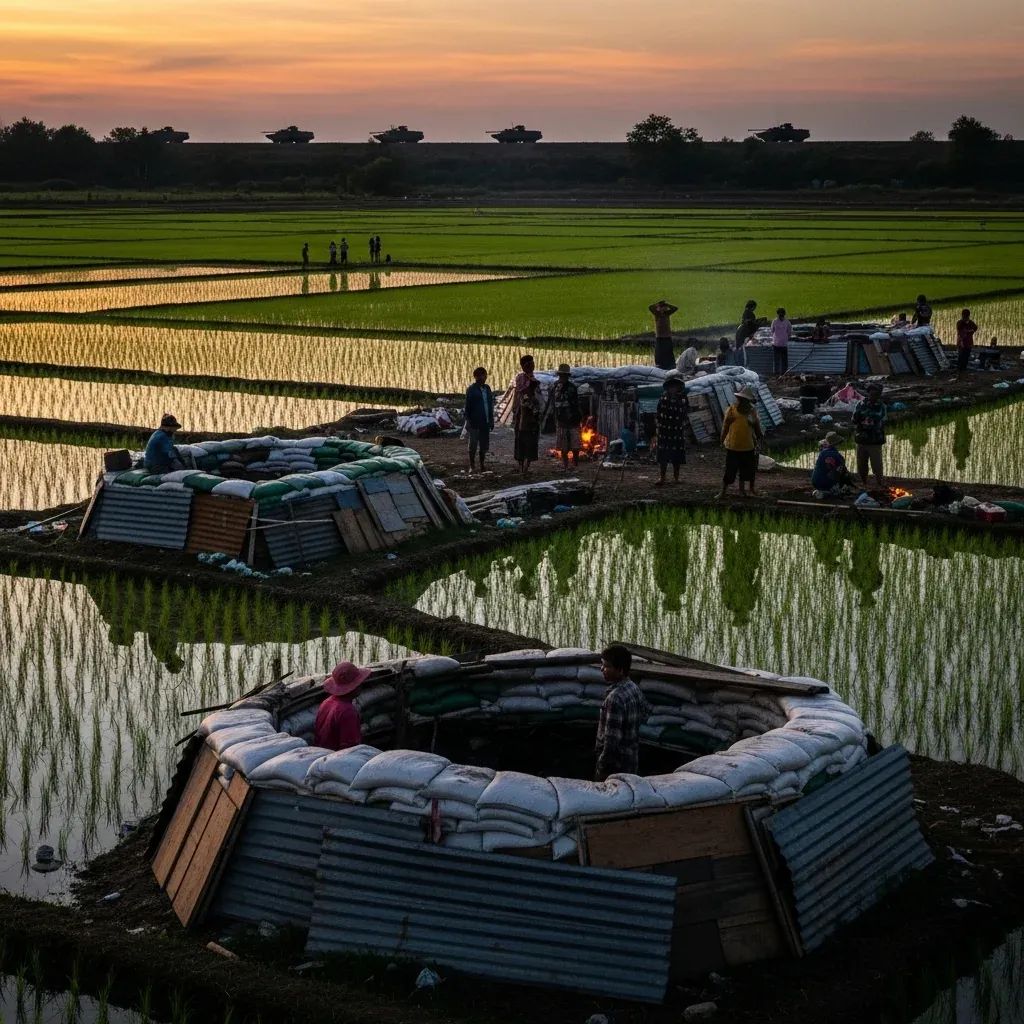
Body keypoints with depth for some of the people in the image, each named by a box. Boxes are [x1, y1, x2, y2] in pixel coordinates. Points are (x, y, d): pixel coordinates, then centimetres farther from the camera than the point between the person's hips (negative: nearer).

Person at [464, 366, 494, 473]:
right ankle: (471, 466, 7)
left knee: (484, 444, 10)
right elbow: (468, 407, -7)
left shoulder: (487, 388, 11)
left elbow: (490, 405, 15)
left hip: (485, 422, 6)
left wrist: (491, 420, 12)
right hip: (475, 422, -5)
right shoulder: (471, 390, -6)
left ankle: (482, 465, 20)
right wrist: (469, 421, -12)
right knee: (473, 444, 0)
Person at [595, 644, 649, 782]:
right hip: (631, 761, 9)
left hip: (615, 765, -9)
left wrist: (602, 767, -18)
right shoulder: (634, 688, 1)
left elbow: (612, 739, -26)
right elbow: (646, 712, 21)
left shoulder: (615, 698, -26)